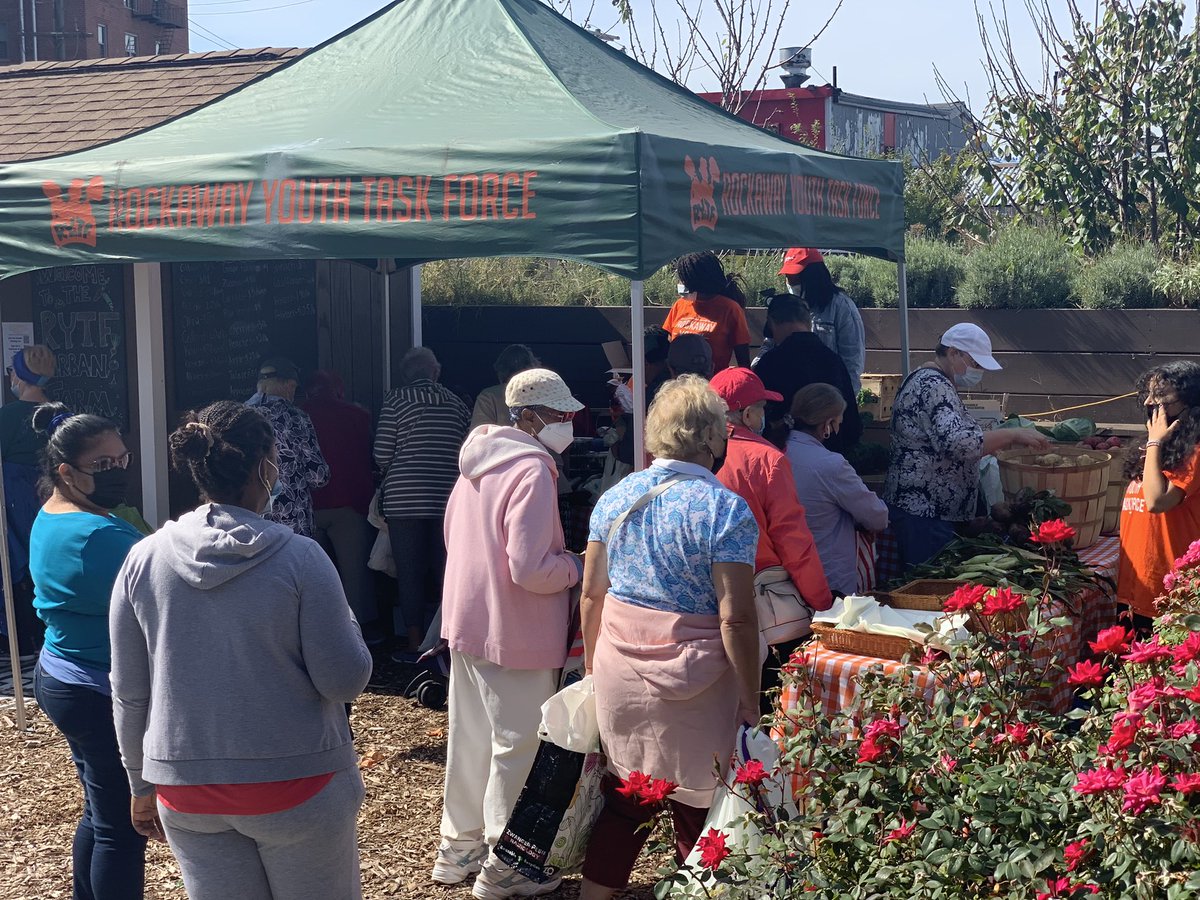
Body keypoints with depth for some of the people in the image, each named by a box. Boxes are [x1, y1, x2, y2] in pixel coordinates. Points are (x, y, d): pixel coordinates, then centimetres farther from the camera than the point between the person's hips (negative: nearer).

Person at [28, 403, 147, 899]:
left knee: (100, 812, 22)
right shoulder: (100, 535, -25)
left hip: (58, 677, 11)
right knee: (123, 826, 1)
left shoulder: (49, 519, 8)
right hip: (107, 696, -11)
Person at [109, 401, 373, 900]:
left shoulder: (144, 560, -3)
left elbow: (128, 692, 3)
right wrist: (344, 617, 7)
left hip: (186, 792, 4)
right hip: (295, 784, -3)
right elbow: (345, 681, -12)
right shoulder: (300, 559, -14)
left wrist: (142, 784, 16)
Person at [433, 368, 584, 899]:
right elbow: (532, 570, -26)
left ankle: (459, 847, 32)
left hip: (466, 620, 9)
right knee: (517, 746, 4)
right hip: (515, 633, -9)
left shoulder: (478, 461, 7)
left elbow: (453, 535, 19)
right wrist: (578, 565, -10)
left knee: (470, 737, 19)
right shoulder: (531, 470, -21)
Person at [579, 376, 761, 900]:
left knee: (624, 796, 17)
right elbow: (735, 617, -16)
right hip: (691, 676, -5)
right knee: (696, 806, 8)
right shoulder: (725, 510, -13)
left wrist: (593, 662, 19)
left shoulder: (615, 497, 4)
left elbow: (591, 592, 8)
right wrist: (750, 699, -9)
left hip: (618, 668, 5)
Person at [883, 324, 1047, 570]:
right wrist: (1011, 434, -20)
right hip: (923, 512, -10)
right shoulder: (933, 386, -16)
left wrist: (1001, 441, 13)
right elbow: (959, 443, -29)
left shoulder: (929, 381, 17)